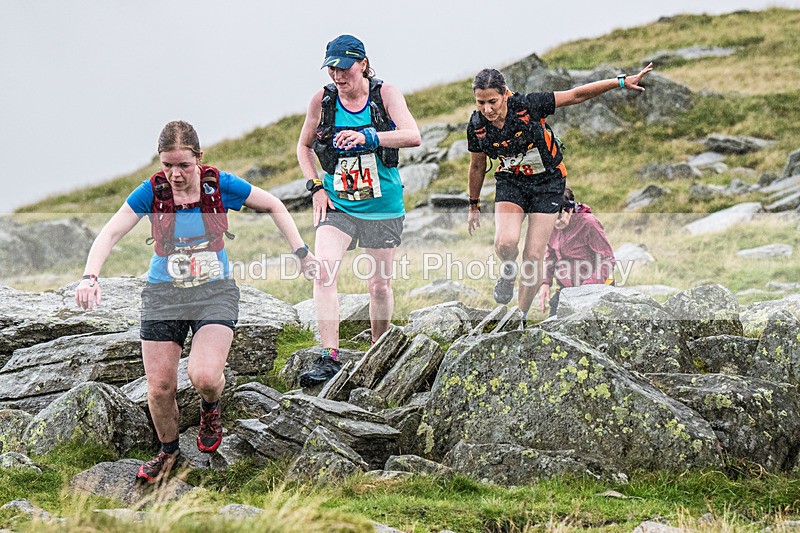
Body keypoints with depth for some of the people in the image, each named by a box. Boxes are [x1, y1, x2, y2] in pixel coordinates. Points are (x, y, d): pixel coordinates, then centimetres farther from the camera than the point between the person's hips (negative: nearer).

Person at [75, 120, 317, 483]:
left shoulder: (219, 185, -9)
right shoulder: (152, 191, -9)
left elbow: (273, 206, 5)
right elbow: (110, 233, -14)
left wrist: (301, 252, 2)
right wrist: (90, 277, -31)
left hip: (215, 292, -1)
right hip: (163, 296, 1)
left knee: (204, 377, -23)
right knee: (159, 388, -2)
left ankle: (210, 408, 16)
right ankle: (168, 450, 29)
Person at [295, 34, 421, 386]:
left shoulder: (385, 94, -7)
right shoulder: (323, 100, -2)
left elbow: (413, 136, -22)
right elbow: (304, 147, 13)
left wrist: (368, 137, -37)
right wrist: (316, 187, -2)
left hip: (382, 206, -1)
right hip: (337, 204, 1)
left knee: (380, 284, 8)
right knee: (324, 272, -22)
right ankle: (329, 358, -22)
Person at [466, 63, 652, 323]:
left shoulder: (527, 106, -25)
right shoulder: (477, 126, -14)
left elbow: (576, 95, -18)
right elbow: (477, 166, 4)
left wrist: (621, 82, -20)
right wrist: (474, 206, 15)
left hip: (548, 183, -2)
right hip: (511, 183, 2)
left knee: (533, 258, -6)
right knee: (505, 243, -25)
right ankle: (508, 272, 10)